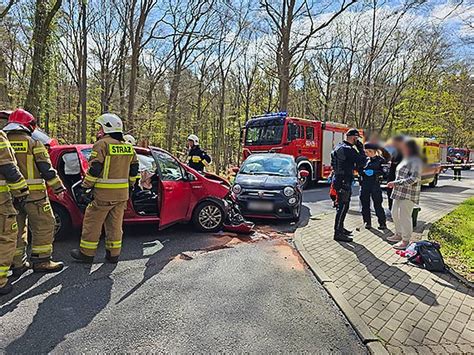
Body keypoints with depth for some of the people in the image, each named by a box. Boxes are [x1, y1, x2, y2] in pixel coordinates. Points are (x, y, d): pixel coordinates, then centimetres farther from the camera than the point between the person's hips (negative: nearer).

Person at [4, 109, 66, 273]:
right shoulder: (33, 142, -5)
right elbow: (46, 168, -8)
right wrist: (58, 186, -1)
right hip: (33, 193, -6)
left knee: (17, 228, 15)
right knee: (44, 225, 2)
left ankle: (18, 262, 21)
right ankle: (41, 260, 2)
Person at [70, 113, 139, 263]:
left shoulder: (102, 144, -10)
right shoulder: (129, 147, 11)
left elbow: (94, 169, -14)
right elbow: (134, 170, 16)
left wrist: (85, 188, -6)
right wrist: (130, 186, 24)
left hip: (103, 194, -6)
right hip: (122, 194, 6)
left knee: (92, 223, 8)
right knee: (115, 224, 13)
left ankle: (86, 253, 18)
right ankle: (113, 254, 19)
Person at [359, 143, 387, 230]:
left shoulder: (380, 160, 0)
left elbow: (383, 171, -8)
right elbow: (360, 170, 13)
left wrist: (373, 172, -19)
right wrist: (363, 172, -7)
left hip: (375, 184, -4)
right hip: (364, 184, 4)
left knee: (377, 204, -2)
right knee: (365, 204, 6)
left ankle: (382, 223, 10)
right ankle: (367, 222, 17)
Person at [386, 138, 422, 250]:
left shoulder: (415, 161, -14)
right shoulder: (406, 159, 16)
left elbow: (414, 179, -22)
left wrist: (396, 183, -21)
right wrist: (394, 184, 12)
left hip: (408, 194, -10)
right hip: (399, 192, 10)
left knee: (405, 216, -4)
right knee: (395, 214, 17)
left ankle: (405, 240, 8)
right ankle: (399, 234, 33)